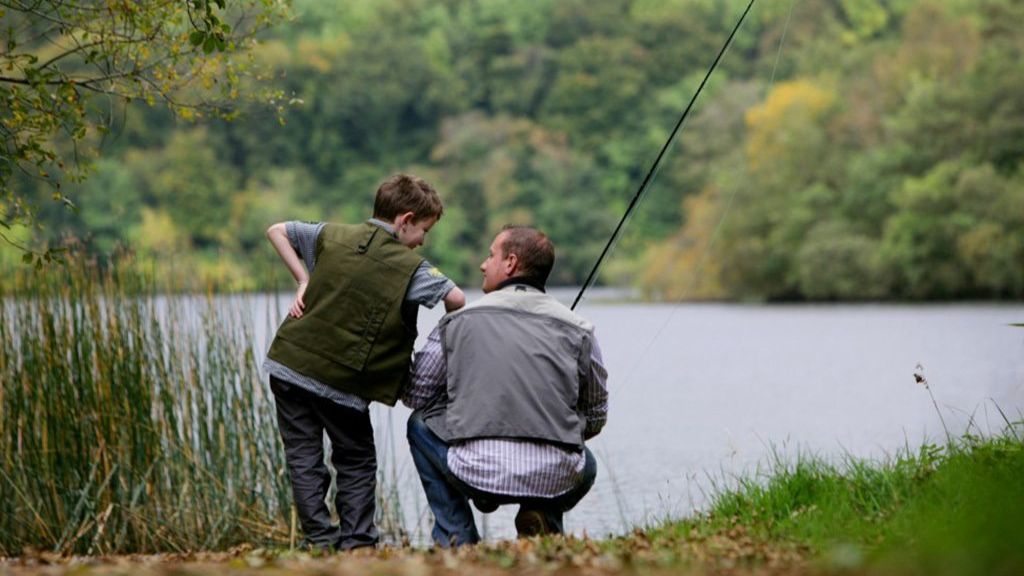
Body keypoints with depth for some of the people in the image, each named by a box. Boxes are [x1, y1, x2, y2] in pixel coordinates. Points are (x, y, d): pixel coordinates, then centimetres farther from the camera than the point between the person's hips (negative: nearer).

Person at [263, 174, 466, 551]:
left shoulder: (334, 236, 8)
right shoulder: (410, 266, -5)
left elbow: (277, 231, 18)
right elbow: (456, 300, -14)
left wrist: (303, 281, 14)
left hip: (288, 364, 3)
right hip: (342, 383, -3)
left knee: (304, 458, 8)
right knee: (357, 463, 15)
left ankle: (321, 540, 3)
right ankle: (355, 543, 7)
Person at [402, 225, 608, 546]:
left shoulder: (459, 321, 6)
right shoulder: (577, 330, 9)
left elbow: (414, 395, 15)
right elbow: (595, 418, 17)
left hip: (477, 474, -2)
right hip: (556, 481, 2)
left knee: (421, 424, 28)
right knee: (585, 466, 39)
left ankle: (457, 537, 17)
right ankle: (543, 517, 9)